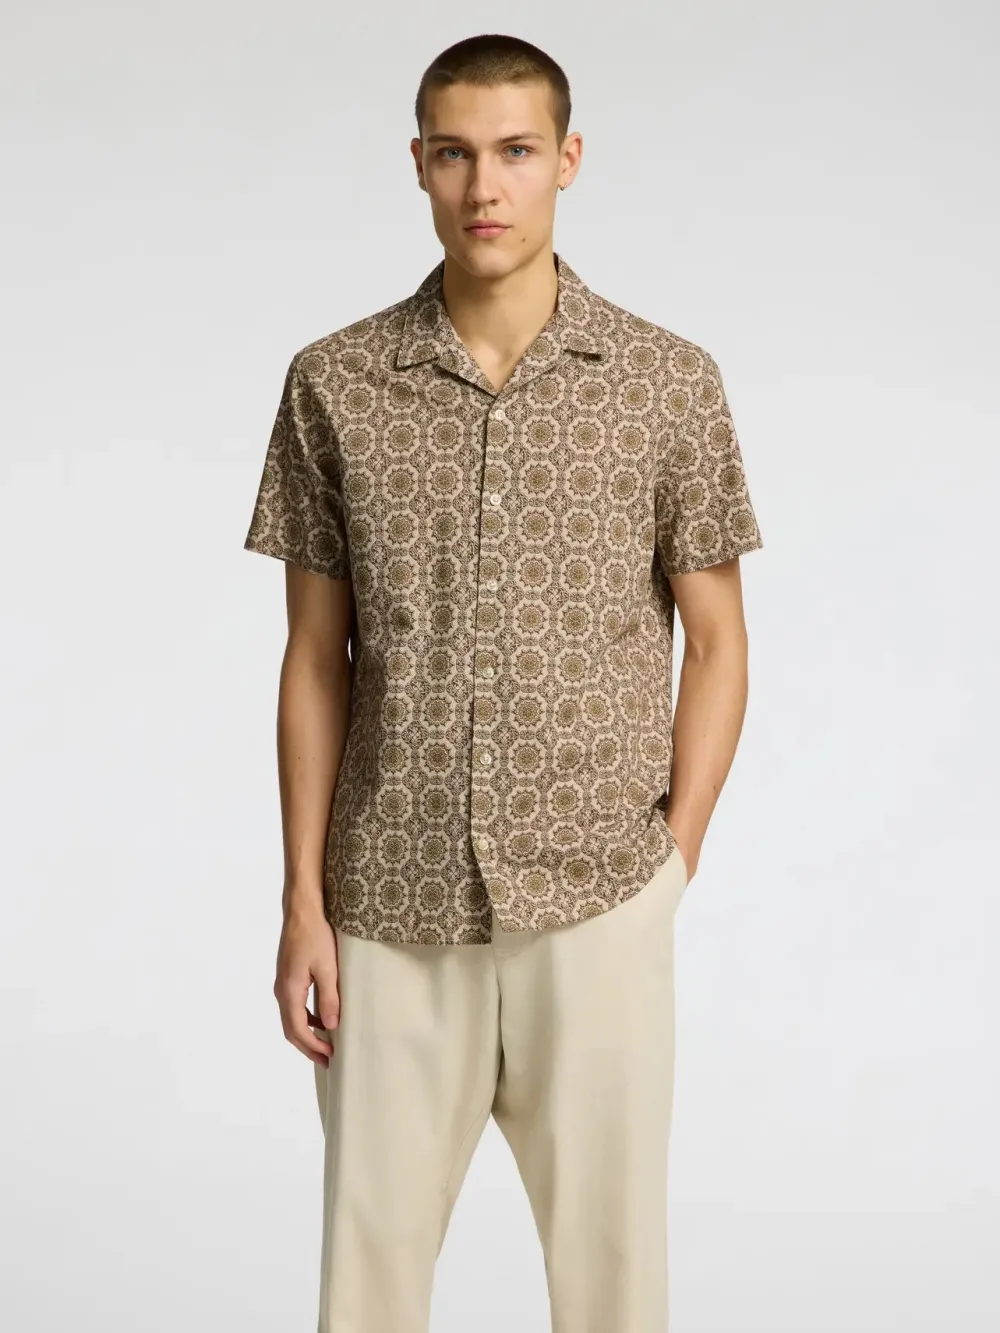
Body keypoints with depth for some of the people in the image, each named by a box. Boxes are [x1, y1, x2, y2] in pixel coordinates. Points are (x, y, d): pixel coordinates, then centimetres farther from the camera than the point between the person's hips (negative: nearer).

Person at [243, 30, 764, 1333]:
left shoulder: (670, 382, -2)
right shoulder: (335, 383, 1)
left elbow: (717, 643, 4)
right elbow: (317, 658, 4)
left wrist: (671, 866, -2)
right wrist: (304, 902, 1)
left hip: (596, 905, -1)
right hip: (392, 910, 1)